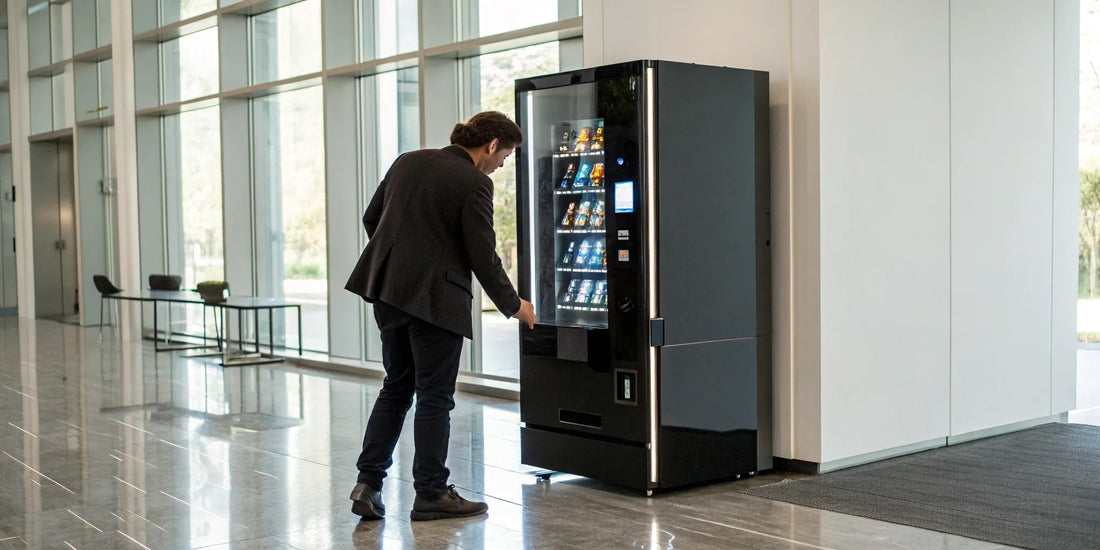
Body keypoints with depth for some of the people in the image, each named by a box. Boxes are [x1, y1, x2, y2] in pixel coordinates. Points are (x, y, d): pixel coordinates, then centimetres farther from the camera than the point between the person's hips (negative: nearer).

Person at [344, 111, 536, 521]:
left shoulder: (408, 162, 9)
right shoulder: (474, 183, -13)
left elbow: (371, 218, 15)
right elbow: (482, 255, -12)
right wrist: (513, 305, 0)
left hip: (389, 291, 7)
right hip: (434, 298, -7)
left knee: (396, 387, 17)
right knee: (435, 396, 4)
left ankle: (368, 483, 13)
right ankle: (431, 495, 11)